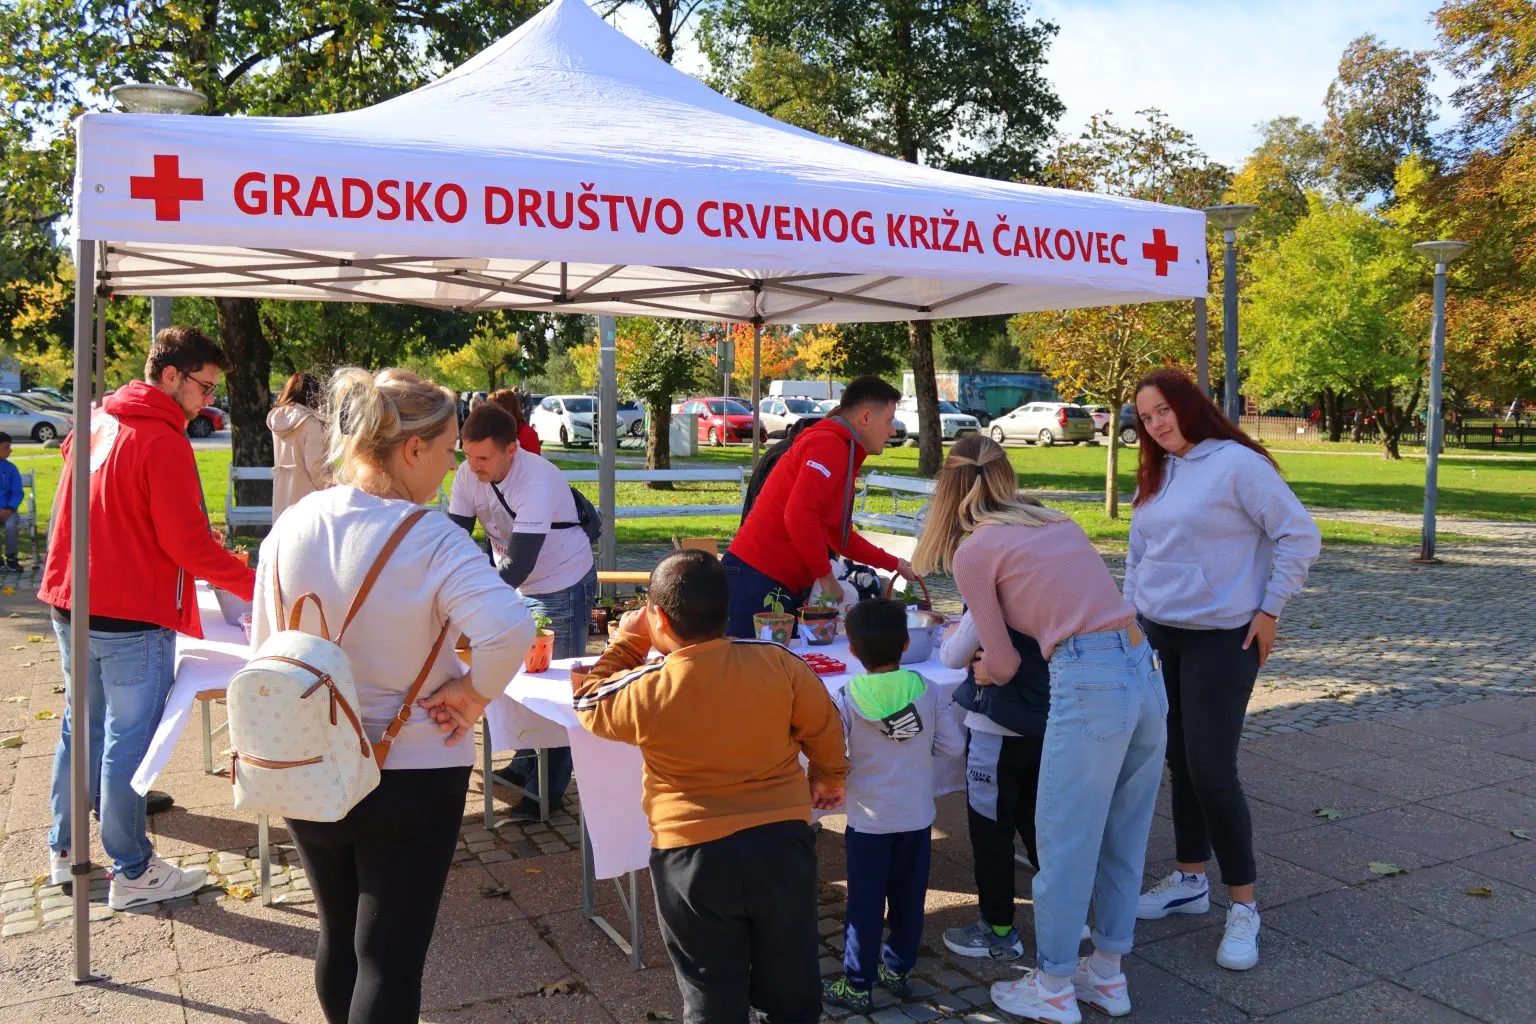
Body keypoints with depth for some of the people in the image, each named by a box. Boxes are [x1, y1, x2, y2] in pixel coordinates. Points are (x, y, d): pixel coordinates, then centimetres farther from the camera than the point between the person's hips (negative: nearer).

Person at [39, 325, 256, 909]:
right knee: (128, 743, 0)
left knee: (82, 729, 19)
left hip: (72, 606, 8)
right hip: (132, 619, -8)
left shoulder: (95, 423, 9)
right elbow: (189, 544, -20)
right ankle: (132, 874, 11)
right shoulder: (163, 442, -17)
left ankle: (65, 851, 31)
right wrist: (255, 585, -12)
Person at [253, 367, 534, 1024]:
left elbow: (264, 649, 4)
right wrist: (473, 694, -18)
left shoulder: (291, 527, -5)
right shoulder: (431, 542, -21)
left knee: (338, 937, 25)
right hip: (411, 777, -5)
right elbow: (509, 631, -36)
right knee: (390, 960, 8)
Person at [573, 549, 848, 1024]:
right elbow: (824, 727, 6)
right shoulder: (778, 663, -10)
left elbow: (589, 703, 7)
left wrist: (627, 641, 13)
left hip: (693, 855, -2)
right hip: (782, 841, 2)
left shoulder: (644, 690, -15)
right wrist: (829, 777, 25)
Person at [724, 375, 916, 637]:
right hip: (759, 580, -10)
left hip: (787, 586, 10)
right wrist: (826, 576, -15)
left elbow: (841, 537, 29)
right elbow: (798, 516, -25)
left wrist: (894, 564, 29)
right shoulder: (829, 445, -12)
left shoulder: (842, 453, 20)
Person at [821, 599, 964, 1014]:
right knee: (908, 899, 18)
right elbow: (953, 746, -5)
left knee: (865, 904, 8)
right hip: (917, 818, 3)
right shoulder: (929, 691, -8)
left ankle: (858, 985, 16)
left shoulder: (848, 699, -15)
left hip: (869, 820, -3)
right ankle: (897, 969, 32)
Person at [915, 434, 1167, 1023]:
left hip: (1089, 685, -7)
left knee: (1064, 841, 8)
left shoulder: (973, 551, 1)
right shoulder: (1059, 522, 20)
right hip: (1145, 670, 7)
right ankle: (1108, 975, 33)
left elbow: (1003, 664, 4)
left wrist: (980, 670, 28)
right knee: (1121, 838, 19)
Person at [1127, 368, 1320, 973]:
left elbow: (1300, 537, -13)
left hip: (1221, 639, -7)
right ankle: (1189, 881, 27)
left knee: (1212, 772, -7)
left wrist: (1270, 611, -12)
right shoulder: (1156, 476, 10)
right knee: (1180, 763, 13)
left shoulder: (1237, 463, -13)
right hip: (1159, 637, 7)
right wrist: (1130, 615, 11)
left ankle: (1244, 906, 8)